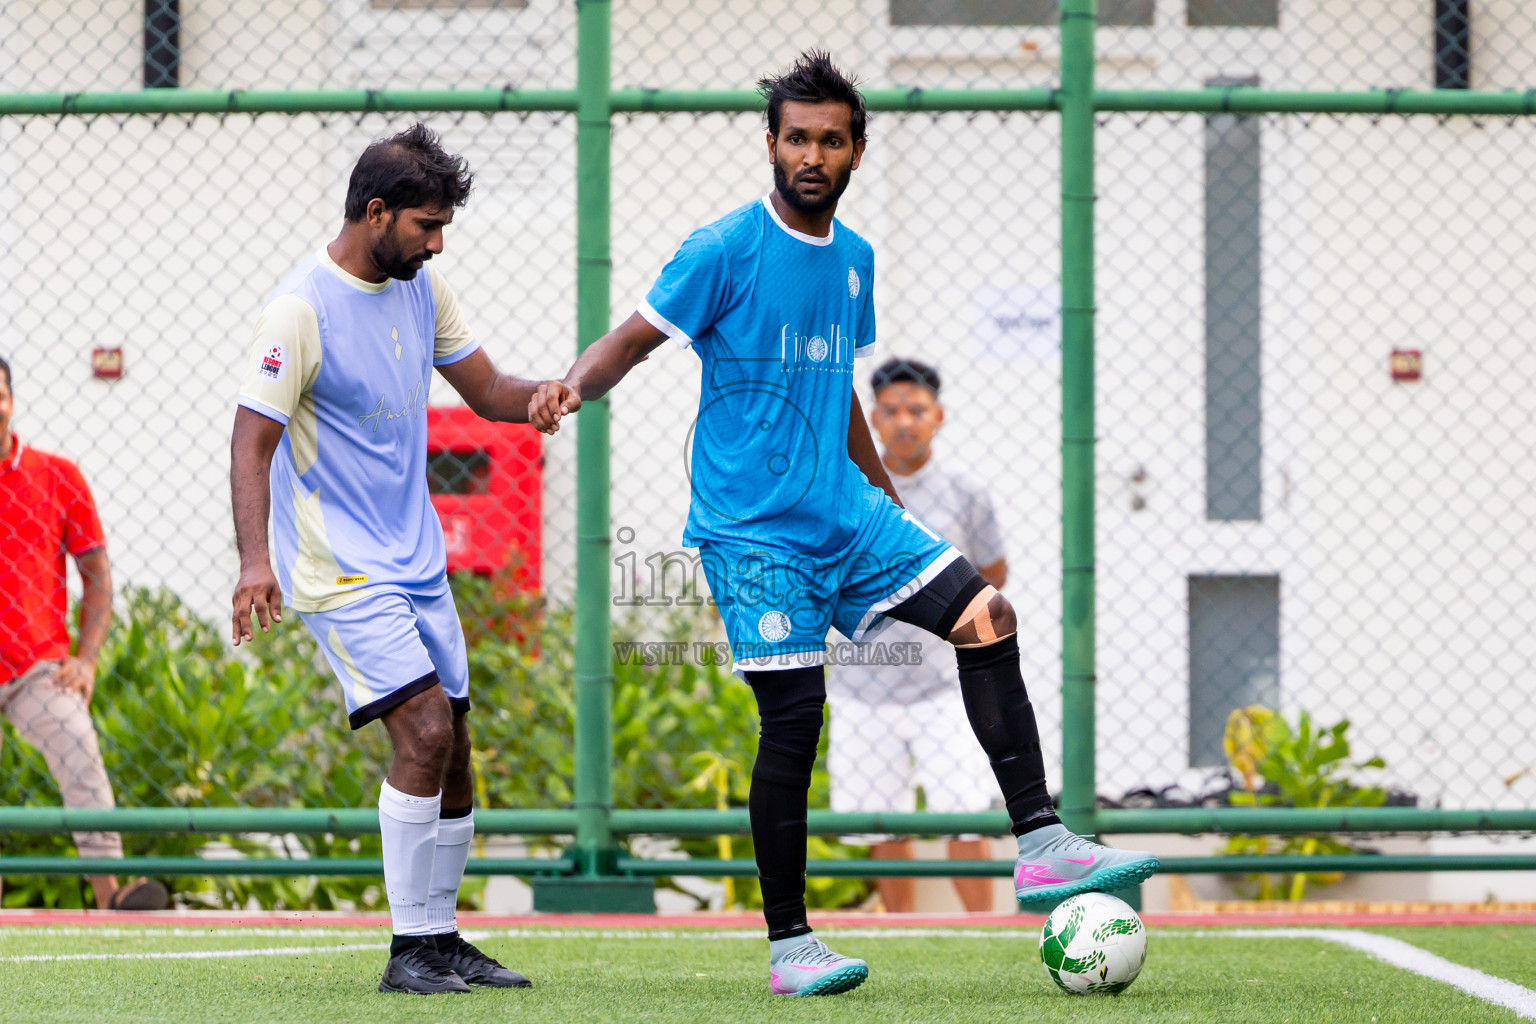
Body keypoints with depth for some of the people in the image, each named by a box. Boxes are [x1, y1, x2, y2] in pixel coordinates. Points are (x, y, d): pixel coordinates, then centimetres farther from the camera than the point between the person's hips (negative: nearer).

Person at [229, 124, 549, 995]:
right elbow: (252, 441, -18)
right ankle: (408, 952, -12)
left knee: (451, 750, 8)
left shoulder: (422, 286, 7)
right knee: (425, 730, -18)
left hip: (417, 557, 8)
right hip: (340, 566, -8)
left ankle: (442, 939, 20)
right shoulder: (302, 309, -16)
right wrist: (255, 556, -32)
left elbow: (486, 390, 14)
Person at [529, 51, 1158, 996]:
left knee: (984, 614, -6)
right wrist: (574, 387, -28)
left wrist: (890, 505, 27)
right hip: (753, 526, -7)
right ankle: (789, 945, -1)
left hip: (844, 511, 7)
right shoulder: (728, 248, -8)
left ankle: (1041, 847, -5)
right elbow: (636, 336, -7)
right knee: (794, 714, -10)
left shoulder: (854, 259, 12)